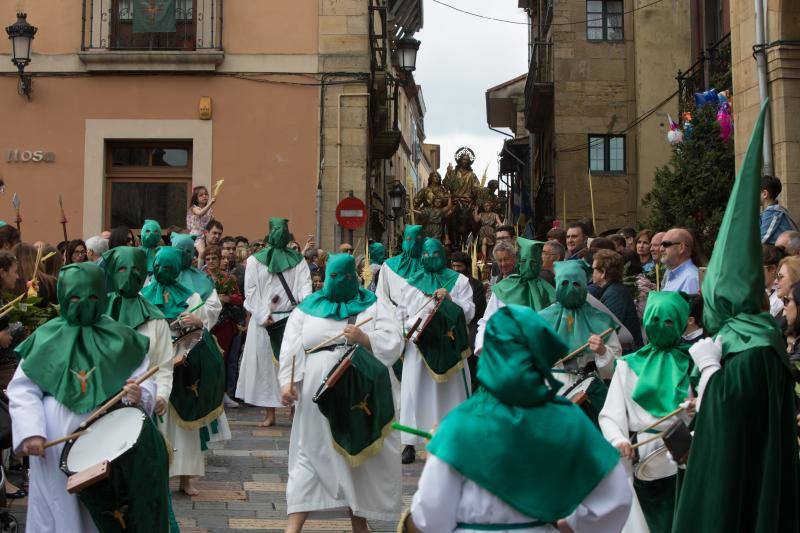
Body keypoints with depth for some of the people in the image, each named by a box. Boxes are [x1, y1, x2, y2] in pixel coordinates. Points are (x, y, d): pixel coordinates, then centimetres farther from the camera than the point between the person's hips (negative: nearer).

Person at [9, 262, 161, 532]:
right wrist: (30, 431, -17)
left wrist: (139, 394, -23)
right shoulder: (45, 338, -2)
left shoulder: (120, 339, 1)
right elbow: (22, 389, -4)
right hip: (56, 451, -1)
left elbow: (145, 379, 0)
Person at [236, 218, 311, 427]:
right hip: (263, 320, 0)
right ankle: (270, 412, 5)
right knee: (265, 363, 1)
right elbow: (251, 291, -1)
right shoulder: (255, 261, 8)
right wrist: (263, 316, -12)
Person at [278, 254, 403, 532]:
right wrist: (287, 382, -11)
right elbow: (290, 349, 2)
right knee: (311, 454, 0)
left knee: (361, 455, 8)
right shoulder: (307, 308, 9)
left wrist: (364, 339, -20)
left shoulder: (373, 305, 6)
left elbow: (394, 344, -4)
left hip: (362, 395, 0)